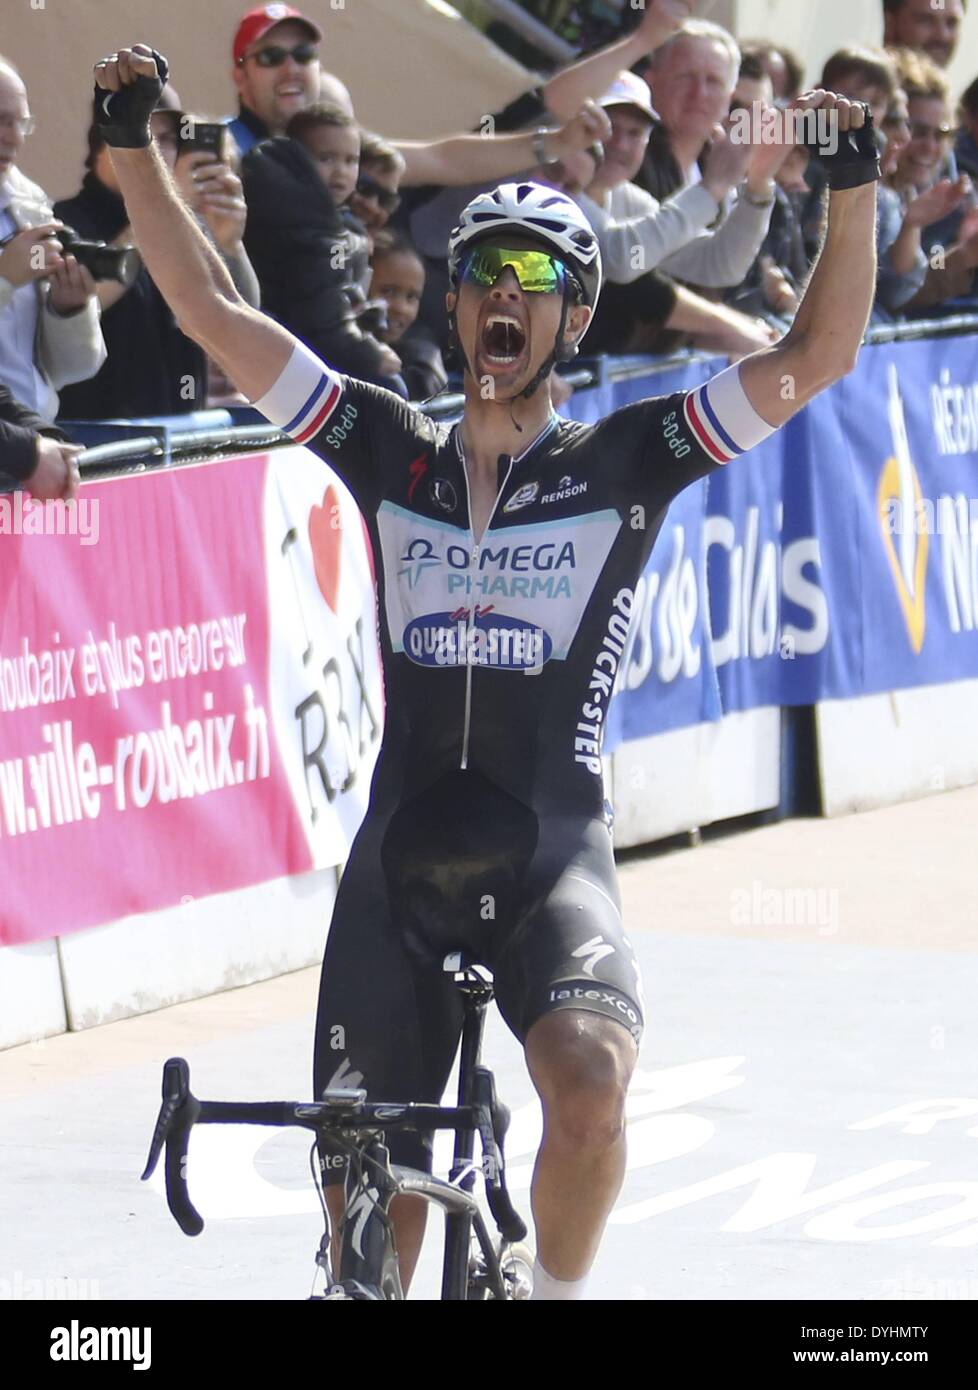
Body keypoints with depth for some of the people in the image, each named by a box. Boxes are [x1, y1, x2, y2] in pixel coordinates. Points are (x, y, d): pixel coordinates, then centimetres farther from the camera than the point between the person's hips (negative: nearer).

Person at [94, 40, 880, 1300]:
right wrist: (134, 149, -2)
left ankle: (555, 1298, -5)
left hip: (551, 863, -2)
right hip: (400, 870, 2)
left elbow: (814, 359, -4)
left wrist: (854, 188, -14)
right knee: (367, 1219, 2)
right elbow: (214, 314, 6)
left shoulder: (621, 464, 3)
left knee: (588, 1081, -30)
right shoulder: (387, 450, 8)